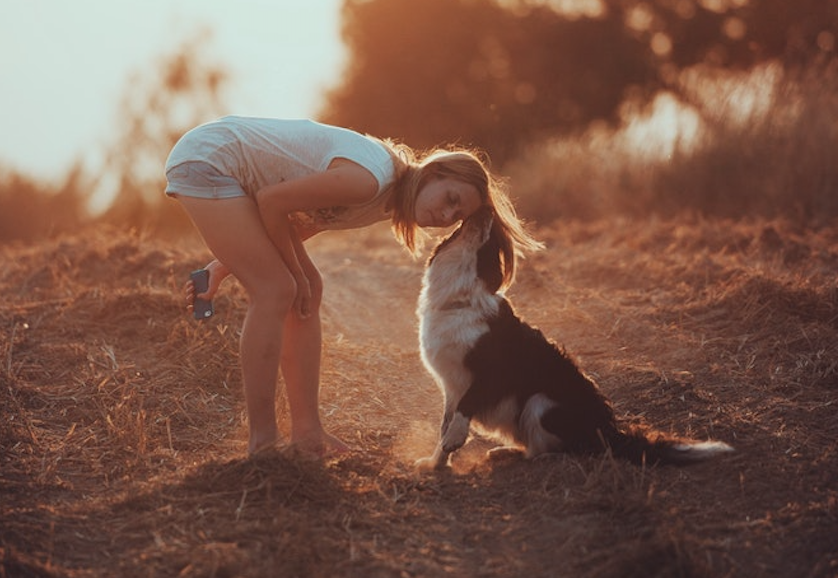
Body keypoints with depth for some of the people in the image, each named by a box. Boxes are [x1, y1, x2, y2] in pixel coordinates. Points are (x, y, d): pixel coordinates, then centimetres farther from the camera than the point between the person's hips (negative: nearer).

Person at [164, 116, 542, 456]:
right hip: (206, 158, -9)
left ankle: (306, 431, 8)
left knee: (307, 291, 5)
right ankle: (262, 443, -10)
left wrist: (223, 265, 8)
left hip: (226, 167, 9)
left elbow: (293, 227, 10)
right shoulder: (370, 179, -27)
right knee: (275, 291, -14)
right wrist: (296, 273, -8)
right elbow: (270, 202, -20)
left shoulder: (382, 206, 3)